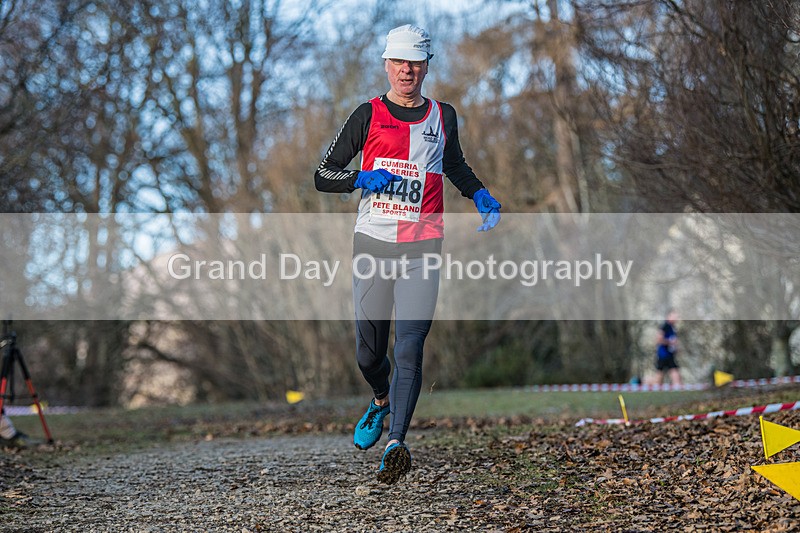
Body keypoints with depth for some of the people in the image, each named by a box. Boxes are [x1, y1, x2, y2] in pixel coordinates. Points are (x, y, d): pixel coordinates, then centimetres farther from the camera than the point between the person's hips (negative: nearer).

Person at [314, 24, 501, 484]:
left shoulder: (443, 116, 11)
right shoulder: (368, 115, 5)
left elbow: (454, 165, 31)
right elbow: (323, 176, 5)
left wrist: (480, 195, 13)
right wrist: (363, 179, -13)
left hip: (422, 249, 0)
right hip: (372, 243, 0)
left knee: (409, 350, -15)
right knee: (369, 353, 8)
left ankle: (396, 444, -21)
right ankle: (383, 401, 41)